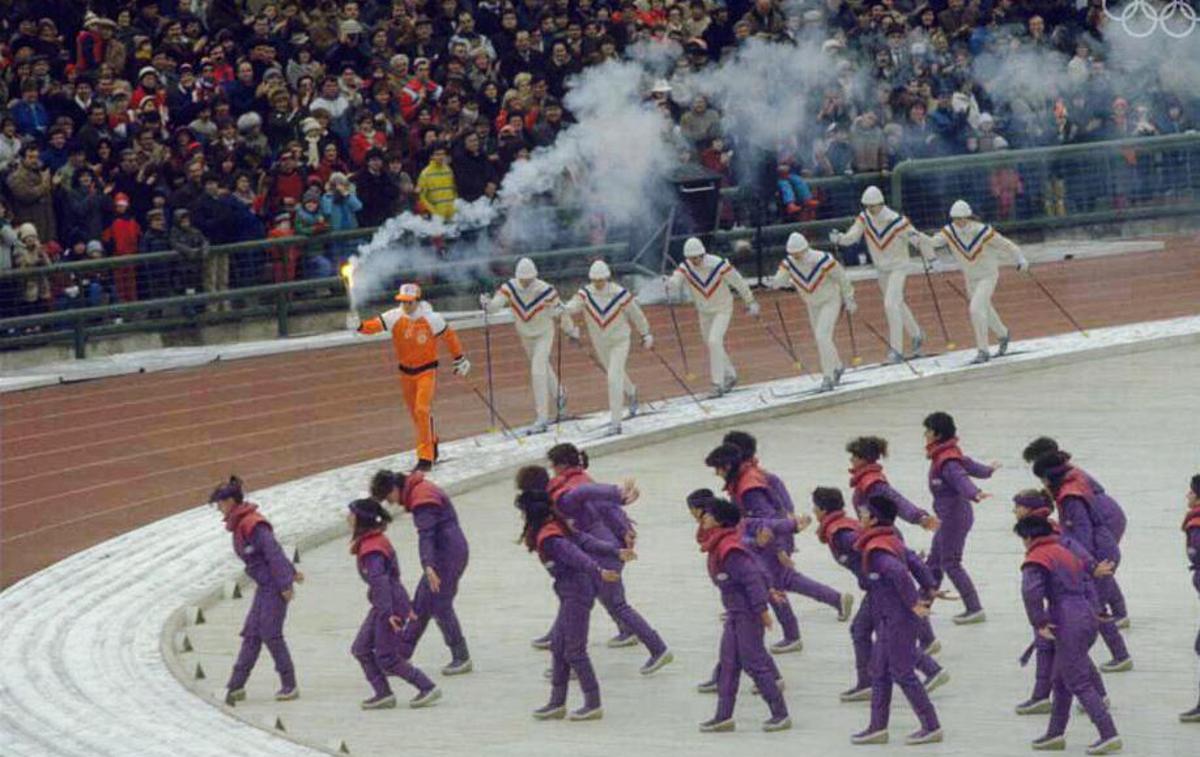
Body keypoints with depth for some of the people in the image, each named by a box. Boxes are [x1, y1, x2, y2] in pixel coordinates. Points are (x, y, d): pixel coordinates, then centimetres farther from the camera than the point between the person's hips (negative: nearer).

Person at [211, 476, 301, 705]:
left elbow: (274, 552, -21)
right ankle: (236, 686, 6)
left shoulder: (253, 525, -19)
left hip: (274, 586, -9)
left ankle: (290, 686, 4)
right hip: (264, 586, 9)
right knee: (251, 634, 6)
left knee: (270, 634, -6)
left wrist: (284, 584, -20)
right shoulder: (240, 525, 11)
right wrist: (291, 572, 27)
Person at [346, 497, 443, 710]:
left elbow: (380, 581, -27)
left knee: (387, 659, -5)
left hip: (391, 605, -10)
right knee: (361, 649, 9)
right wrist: (405, 606, 25)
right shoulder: (376, 541, 13)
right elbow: (392, 575, 20)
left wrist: (388, 613, -31)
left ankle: (428, 688, 2)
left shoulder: (371, 550, -20)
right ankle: (383, 694, 10)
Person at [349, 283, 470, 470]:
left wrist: (460, 360, 6)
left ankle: (426, 457, -12)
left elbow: (449, 337, -2)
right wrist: (358, 326, -45)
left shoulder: (431, 319, -16)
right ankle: (431, 445, 37)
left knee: (422, 410, -17)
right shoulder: (395, 317, -10)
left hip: (427, 370, -4)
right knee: (415, 413, 14)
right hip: (406, 371, 4)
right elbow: (375, 325, -23)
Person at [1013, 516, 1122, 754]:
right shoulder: (1065, 552, 22)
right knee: (1061, 680, 19)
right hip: (1087, 616, 9)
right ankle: (1055, 734, 26)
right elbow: (1086, 585, 26)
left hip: (1068, 626, -9)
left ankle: (1109, 735, -12)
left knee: (1079, 683, -6)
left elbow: (1031, 590, -25)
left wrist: (1040, 623, -17)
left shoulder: (1037, 558, -7)